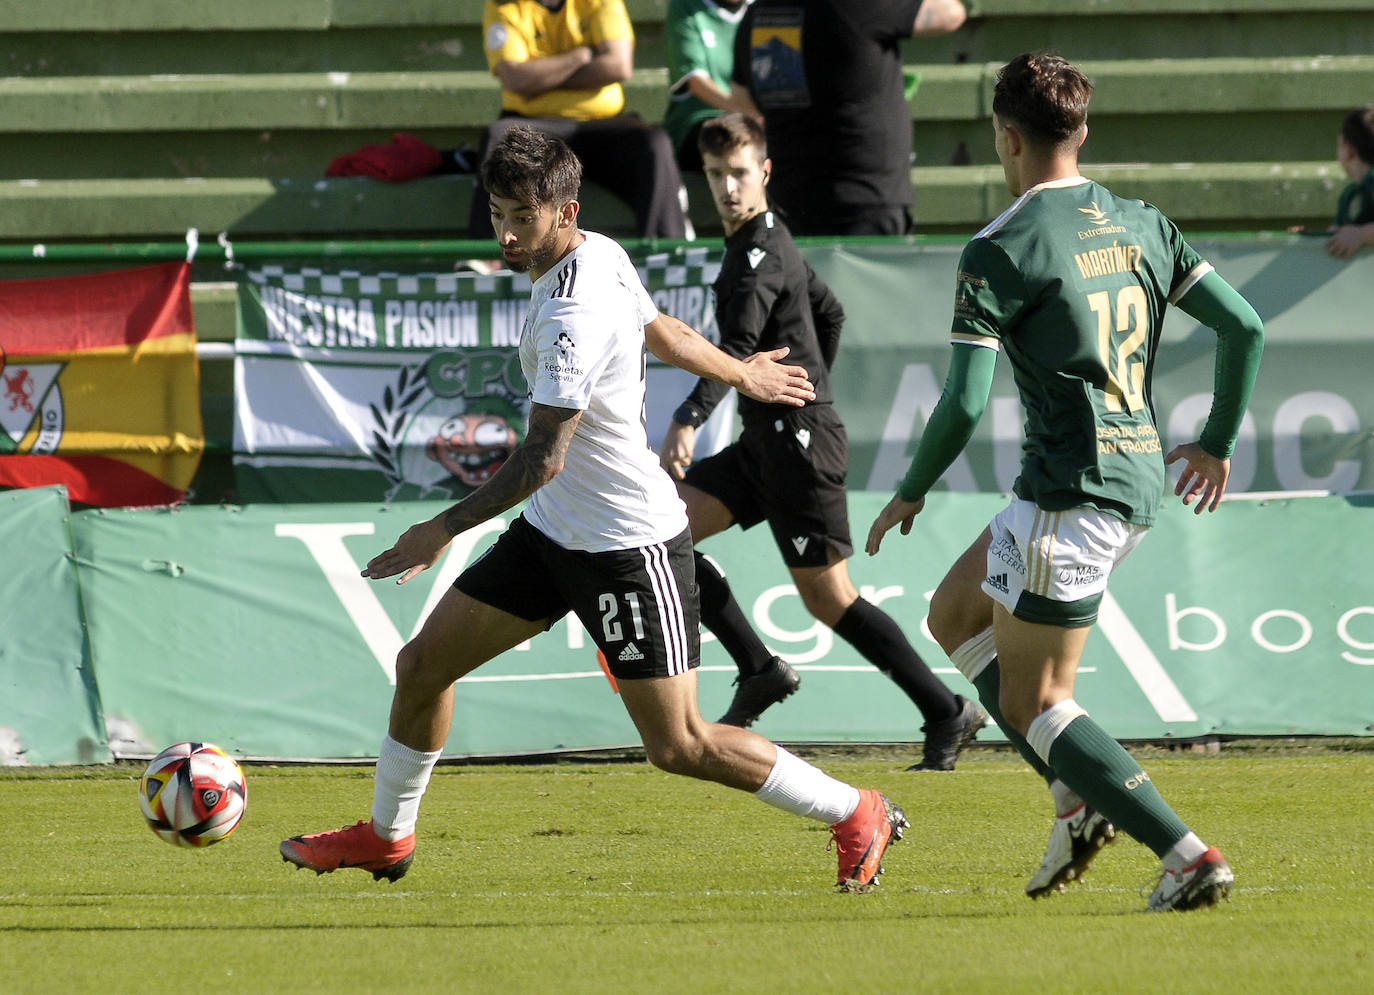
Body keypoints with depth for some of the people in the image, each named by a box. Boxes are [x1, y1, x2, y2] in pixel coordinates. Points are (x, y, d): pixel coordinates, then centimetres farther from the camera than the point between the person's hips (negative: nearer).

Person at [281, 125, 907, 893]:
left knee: (679, 745, -7)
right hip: (554, 532, 10)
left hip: (630, 545, -10)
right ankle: (387, 835, 29)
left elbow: (541, 460, -26)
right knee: (424, 663, 10)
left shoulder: (573, 316, -27)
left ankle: (857, 815, 8)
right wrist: (743, 374, 39)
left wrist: (443, 531, -22)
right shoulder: (601, 255, 2)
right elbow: (662, 331, 20)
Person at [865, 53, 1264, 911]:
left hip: (1072, 492, -8)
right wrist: (1218, 443, 23)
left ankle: (1189, 857, -9)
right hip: (1141, 479, 8)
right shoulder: (1140, 225, 9)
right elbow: (1245, 326, 9)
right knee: (955, 615, 23)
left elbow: (965, 403, -14)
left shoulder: (1002, 250, -12)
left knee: (1032, 703, 1)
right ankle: (1081, 798, 12)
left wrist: (911, 493, 3)